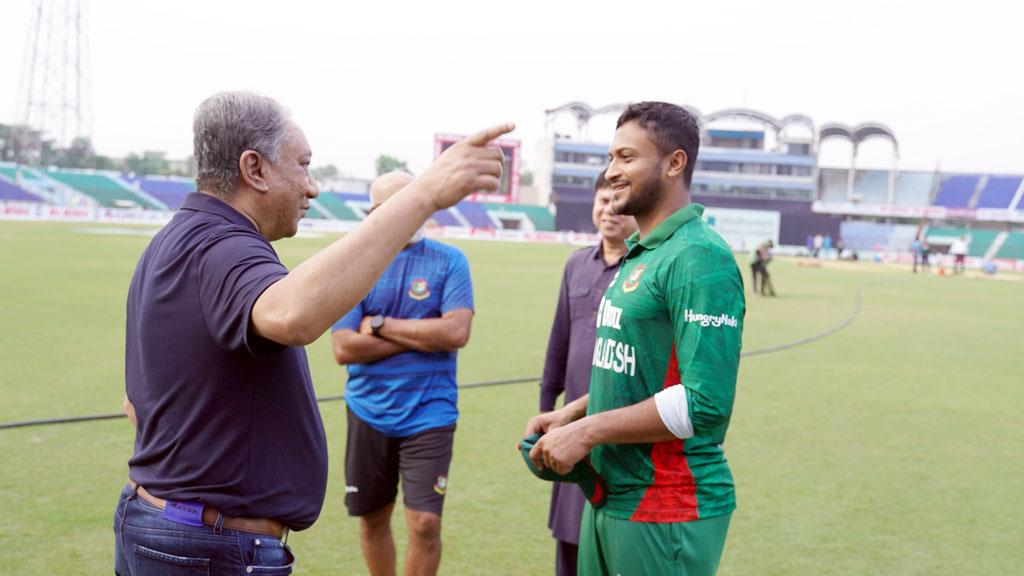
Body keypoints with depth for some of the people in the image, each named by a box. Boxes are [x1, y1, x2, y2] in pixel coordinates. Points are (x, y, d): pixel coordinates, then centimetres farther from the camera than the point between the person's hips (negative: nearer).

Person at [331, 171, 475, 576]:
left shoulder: (449, 260, -2)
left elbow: (456, 332, -15)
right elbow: (344, 348, -10)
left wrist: (381, 325, -11)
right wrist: (422, 336, -12)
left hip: (428, 415, -2)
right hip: (369, 413, 2)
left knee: (425, 523, -7)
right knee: (373, 517, 15)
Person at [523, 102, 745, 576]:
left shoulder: (699, 258, -18)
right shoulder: (639, 254, 12)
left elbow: (706, 403, -24)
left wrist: (587, 431, -19)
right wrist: (572, 412, 7)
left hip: (666, 516, -9)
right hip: (610, 497, 9)